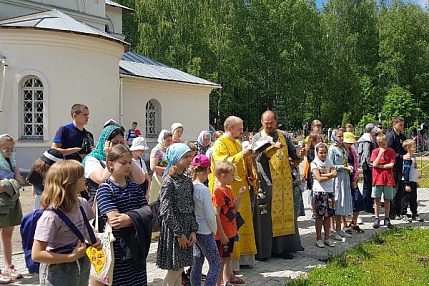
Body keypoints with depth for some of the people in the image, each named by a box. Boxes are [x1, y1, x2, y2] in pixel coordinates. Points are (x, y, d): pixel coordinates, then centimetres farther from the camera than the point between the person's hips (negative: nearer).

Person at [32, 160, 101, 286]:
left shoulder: (83, 204, -4)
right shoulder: (51, 216, -24)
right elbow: (37, 254, -22)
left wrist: (94, 242, -4)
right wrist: (72, 257, -23)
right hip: (59, 274, -6)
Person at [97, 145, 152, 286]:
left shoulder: (135, 187, 8)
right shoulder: (105, 189, -10)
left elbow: (148, 212, -1)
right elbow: (115, 220, -20)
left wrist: (130, 218, -18)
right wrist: (138, 217, -12)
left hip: (136, 248, 5)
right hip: (116, 249, -5)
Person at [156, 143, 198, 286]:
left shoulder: (187, 180, 8)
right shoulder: (168, 182, -13)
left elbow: (191, 207, 9)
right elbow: (166, 211, -15)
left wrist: (193, 230, 1)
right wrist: (179, 233, -14)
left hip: (187, 228, 7)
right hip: (173, 229, -6)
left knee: (179, 269, 13)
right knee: (174, 270, 0)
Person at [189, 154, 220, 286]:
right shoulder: (204, 190, -21)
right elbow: (210, 216, -17)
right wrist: (214, 230, 1)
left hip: (193, 230, 7)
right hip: (205, 232, -7)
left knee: (197, 263, 16)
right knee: (215, 263, 5)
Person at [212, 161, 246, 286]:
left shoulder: (228, 190, 9)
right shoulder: (218, 192, -18)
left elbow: (235, 208, 16)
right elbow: (216, 215, -21)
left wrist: (240, 194, 3)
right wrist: (222, 234, -21)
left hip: (230, 232, 9)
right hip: (223, 234, -9)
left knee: (228, 258, 17)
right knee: (221, 260, 1)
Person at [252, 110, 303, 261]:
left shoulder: (284, 135, 11)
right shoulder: (257, 138, 1)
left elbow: (293, 154, 9)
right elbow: (260, 158, -14)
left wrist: (299, 155, -14)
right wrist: (273, 148, -29)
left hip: (284, 182, 4)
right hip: (266, 182, -4)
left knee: (285, 212, 7)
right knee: (265, 216, -3)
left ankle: (282, 247, 16)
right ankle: (263, 250, 4)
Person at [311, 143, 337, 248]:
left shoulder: (329, 162, 12)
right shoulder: (314, 163, -1)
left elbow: (334, 173, -5)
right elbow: (319, 178, -12)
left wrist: (323, 175, -11)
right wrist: (330, 176, -5)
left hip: (329, 192, 4)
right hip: (319, 192, -4)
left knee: (328, 215, 6)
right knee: (319, 216, -2)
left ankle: (327, 238, 14)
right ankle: (318, 238, 6)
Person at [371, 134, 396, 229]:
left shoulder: (391, 151, 2)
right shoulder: (375, 151, 2)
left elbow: (391, 165, -7)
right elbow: (374, 164, -11)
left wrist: (380, 166, -9)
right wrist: (380, 153, -14)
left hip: (388, 179, 0)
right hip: (377, 178, 0)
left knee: (387, 199, 6)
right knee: (377, 199, 3)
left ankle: (387, 219, 16)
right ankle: (377, 219, 11)